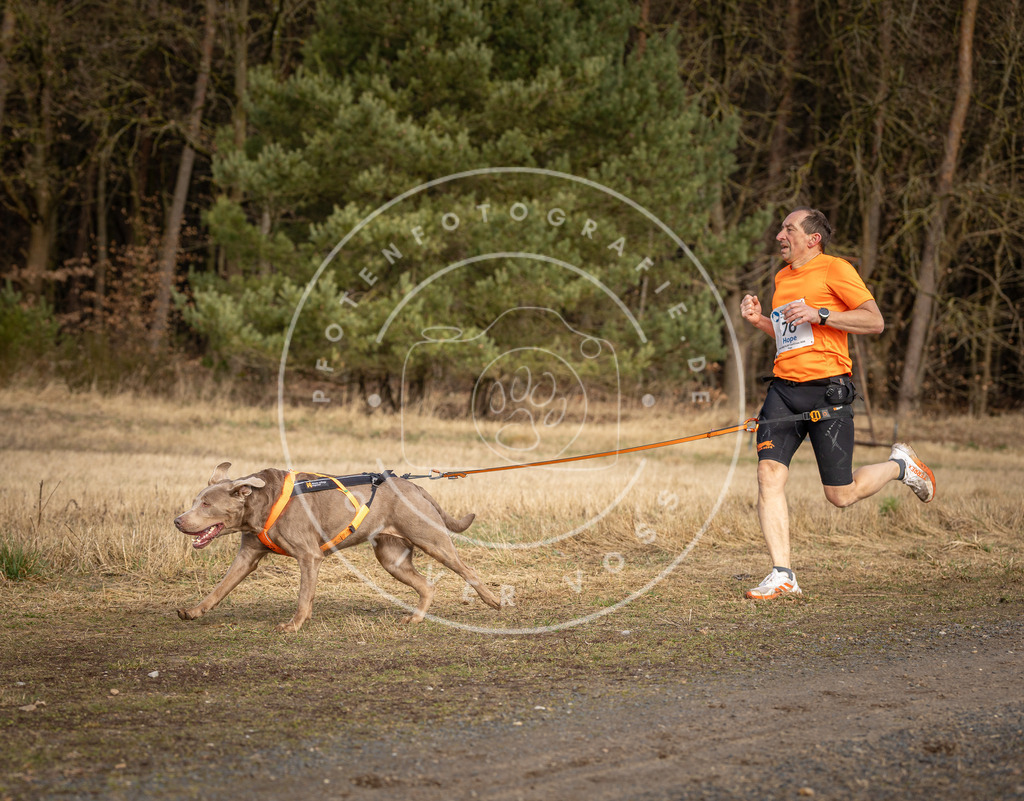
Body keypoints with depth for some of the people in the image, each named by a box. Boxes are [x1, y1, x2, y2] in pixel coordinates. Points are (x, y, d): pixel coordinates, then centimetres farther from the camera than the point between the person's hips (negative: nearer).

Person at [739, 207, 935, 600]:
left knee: (841, 496, -2)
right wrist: (760, 320, 12)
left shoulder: (835, 269, -4)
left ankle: (899, 465, 28)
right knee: (769, 472, -14)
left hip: (827, 390, -6)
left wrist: (819, 314, -17)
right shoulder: (782, 277, 19)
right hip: (783, 389, 6)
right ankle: (782, 575, -12)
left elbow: (875, 321, -9)